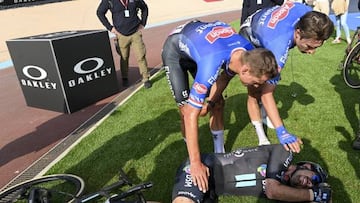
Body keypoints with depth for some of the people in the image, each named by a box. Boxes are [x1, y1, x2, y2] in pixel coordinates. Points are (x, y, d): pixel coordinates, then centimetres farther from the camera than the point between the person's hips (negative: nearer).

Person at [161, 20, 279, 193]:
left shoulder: (249, 53, -23)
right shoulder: (211, 64, -45)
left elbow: (225, 76, -2)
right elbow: (191, 115, -41)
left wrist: (210, 102, -12)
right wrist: (196, 164, -37)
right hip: (175, 50, -6)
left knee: (218, 104, 1)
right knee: (186, 110, -14)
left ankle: (219, 154, 18)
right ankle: (191, 160, 9)